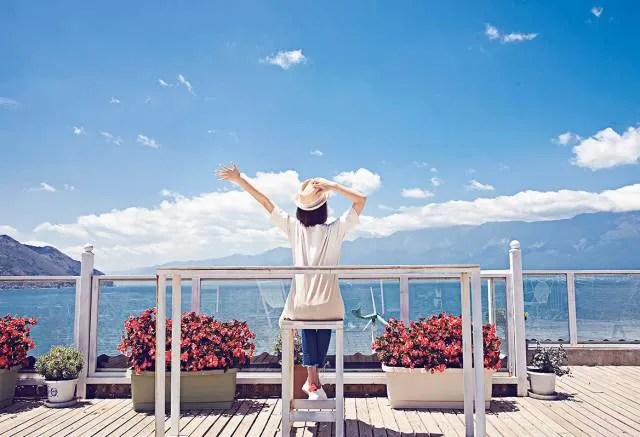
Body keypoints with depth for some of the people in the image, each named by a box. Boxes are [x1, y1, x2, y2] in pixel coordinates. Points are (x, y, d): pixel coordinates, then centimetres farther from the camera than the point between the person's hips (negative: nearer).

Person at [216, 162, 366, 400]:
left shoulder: (294, 228, -3)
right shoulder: (335, 230, -7)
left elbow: (265, 201, 2)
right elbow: (361, 199, -4)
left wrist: (239, 179, 7)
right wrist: (332, 186, -9)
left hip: (302, 301, 2)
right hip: (328, 301, -1)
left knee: (307, 330, 25)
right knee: (324, 330, 23)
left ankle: (312, 379, 19)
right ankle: (313, 379, 21)